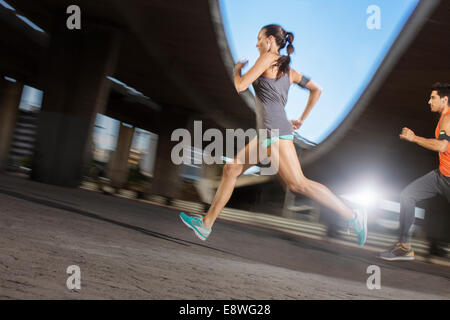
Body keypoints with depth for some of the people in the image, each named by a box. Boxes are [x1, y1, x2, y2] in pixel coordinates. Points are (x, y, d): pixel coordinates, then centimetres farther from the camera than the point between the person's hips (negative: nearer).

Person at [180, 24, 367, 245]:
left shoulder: (268, 58, -2)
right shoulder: (288, 69, 20)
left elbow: (240, 86, -7)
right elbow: (316, 89, 22)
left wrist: (237, 70, 14)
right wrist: (302, 119, 23)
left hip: (275, 131, -10)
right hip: (266, 135, 10)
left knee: (298, 184, -11)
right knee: (231, 169, 9)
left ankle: (352, 216, -3)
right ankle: (207, 223, 14)